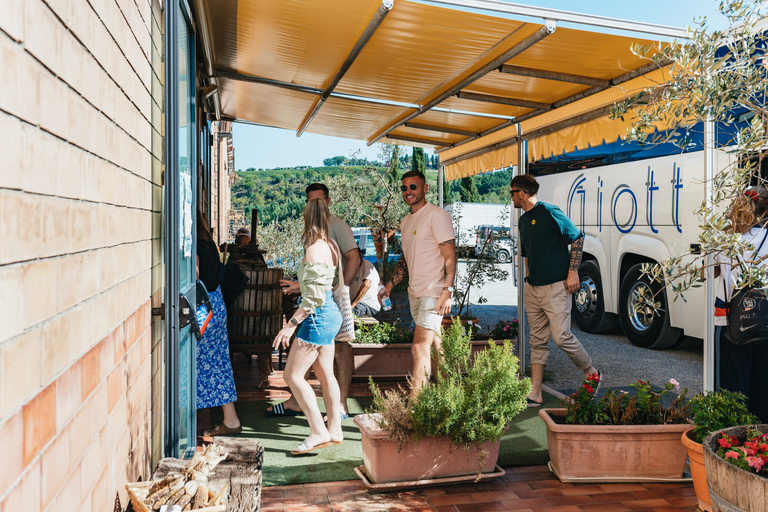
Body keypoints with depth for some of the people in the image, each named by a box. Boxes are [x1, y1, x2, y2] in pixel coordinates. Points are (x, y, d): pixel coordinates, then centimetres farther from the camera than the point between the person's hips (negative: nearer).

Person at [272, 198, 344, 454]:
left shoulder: (314, 250, -20)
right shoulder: (331, 245, 7)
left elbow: (314, 298, -23)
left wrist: (290, 325, -20)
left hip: (318, 317, -9)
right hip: (331, 313, 10)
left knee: (293, 375, -3)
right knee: (325, 373, 15)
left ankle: (319, 432, -3)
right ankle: (335, 430, 23)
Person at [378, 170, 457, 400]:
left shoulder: (437, 215, -9)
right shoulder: (406, 221, 16)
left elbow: (450, 256, -13)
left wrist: (447, 291, -20)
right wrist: (390, 285, 17)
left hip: (434, 292, -8)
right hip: (415, 292, 8)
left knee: (420, 346, -13)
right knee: (434, 343, 13)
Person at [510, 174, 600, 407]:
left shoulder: (549, 212, -9)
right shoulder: (523, 220, 16)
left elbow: (578, 238, -10)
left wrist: (573, 272, -14)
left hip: (555, 286, -8)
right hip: (532, 289, 8)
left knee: (562, 336, -11)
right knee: (537, 341, 7)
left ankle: (592, 374, 13)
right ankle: (534, 394, 9)